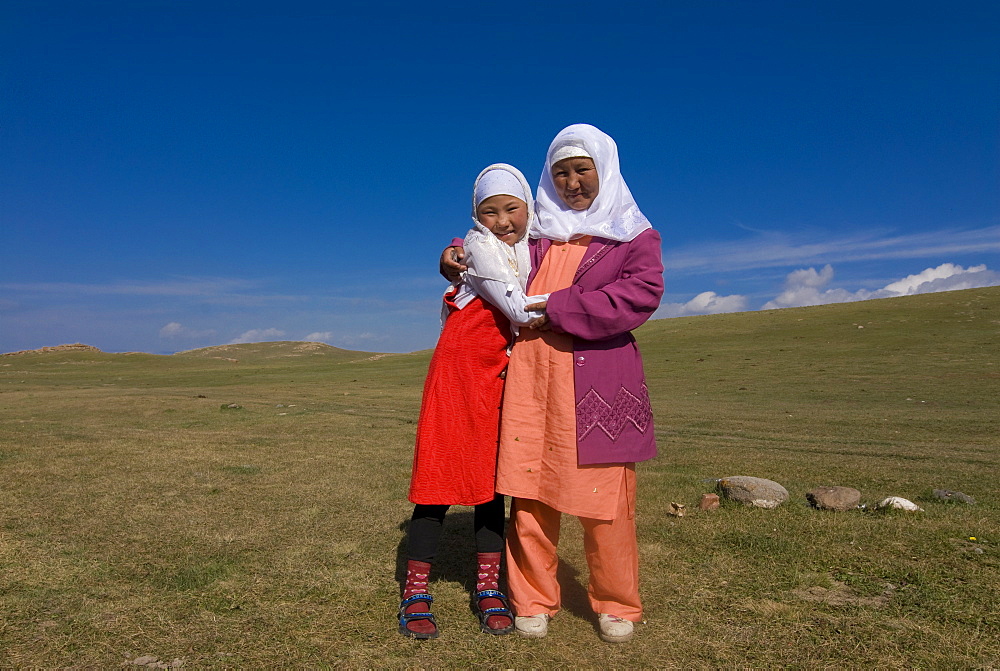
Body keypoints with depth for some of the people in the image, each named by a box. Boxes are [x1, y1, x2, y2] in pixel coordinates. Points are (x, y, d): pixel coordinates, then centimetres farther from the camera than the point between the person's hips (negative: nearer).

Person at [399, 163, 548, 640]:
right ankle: (415, 592, 8)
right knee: (442, 472, -4)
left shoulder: (528, 247, 13)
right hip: (459, 369, -6)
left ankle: (488, 588, 19)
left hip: (501, 375, 6)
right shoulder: (480, 245, -9)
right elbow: (518, 309, -18)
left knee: (493, 475, 8)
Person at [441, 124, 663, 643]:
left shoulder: (632, 235, 9)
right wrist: (458, 257, 11)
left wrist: (554, 309, -13)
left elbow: (642, 293, -10)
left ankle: (616, 605, 19)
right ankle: (533, 600, 18)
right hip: (530, 373, 3)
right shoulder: (534, 230, 19)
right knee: (530, 490, 2)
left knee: (604, 496, -1)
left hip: (598, 379, -2)